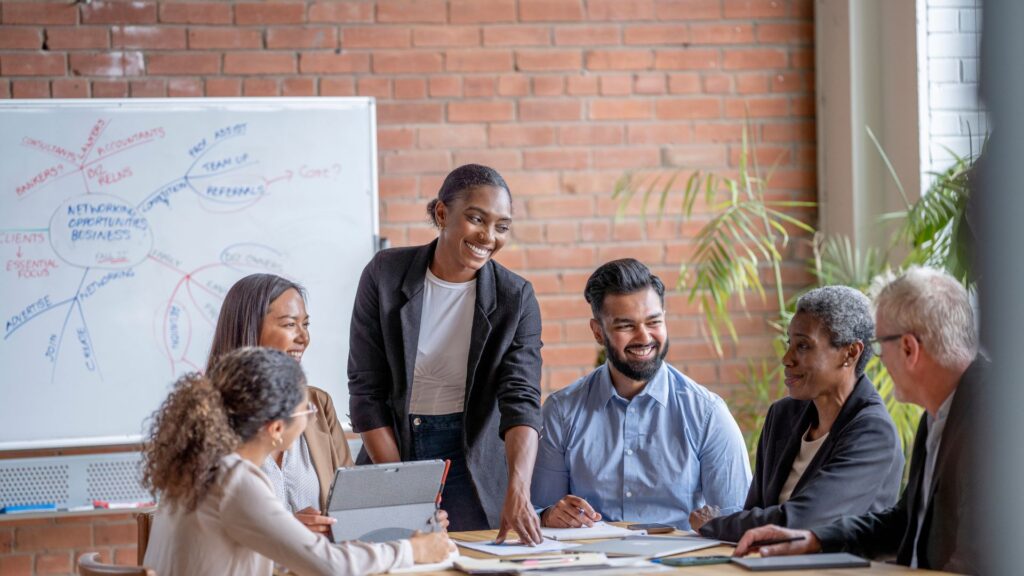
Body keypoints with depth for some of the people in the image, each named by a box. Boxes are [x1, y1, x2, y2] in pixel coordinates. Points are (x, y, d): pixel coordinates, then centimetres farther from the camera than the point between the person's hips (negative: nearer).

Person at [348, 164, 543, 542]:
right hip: (393, 446, 0)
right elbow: (366, 391, -7)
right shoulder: (385, 275, -9)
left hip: (473, 453, 0)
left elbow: (521, 400, -18)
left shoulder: (515, 298, -9)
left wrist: (518, 491, -35)